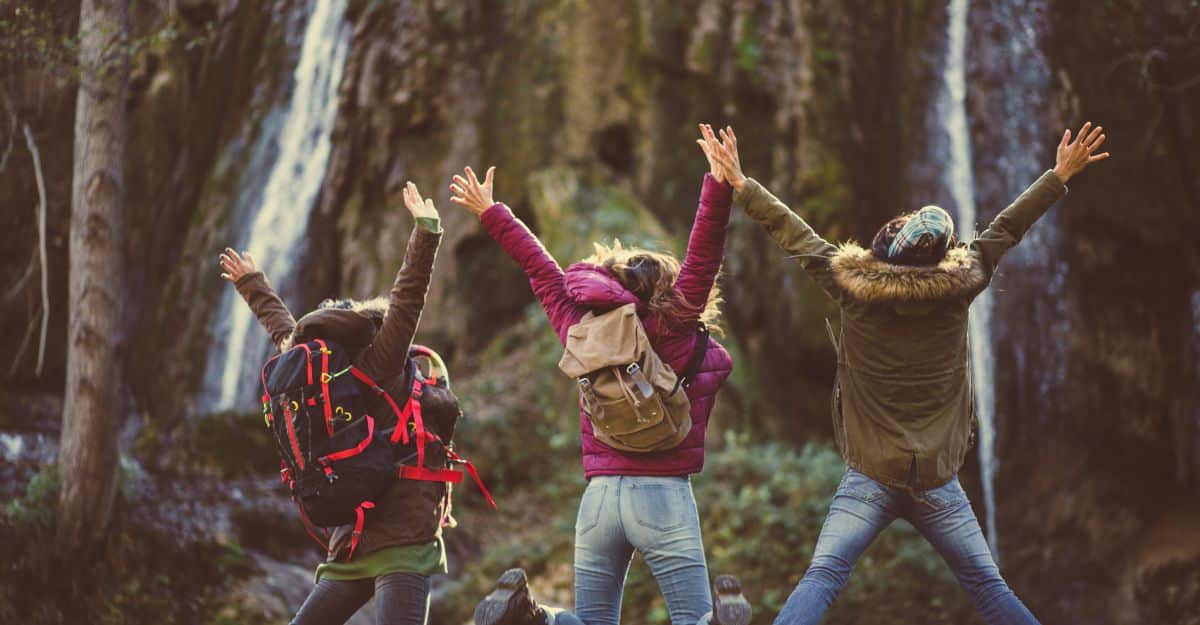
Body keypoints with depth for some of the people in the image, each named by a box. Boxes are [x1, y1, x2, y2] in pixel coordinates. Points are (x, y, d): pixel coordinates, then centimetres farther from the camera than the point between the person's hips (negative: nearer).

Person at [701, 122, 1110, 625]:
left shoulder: (854, 285, -6)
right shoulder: (957, 288, -2)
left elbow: (794, 235, 2)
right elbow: (1006, 228, 8)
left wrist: (740, 185, 11)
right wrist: (1061, 175, 19)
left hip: (870, 479, -1)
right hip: (938, 484, 2)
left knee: (821, 578, -9)